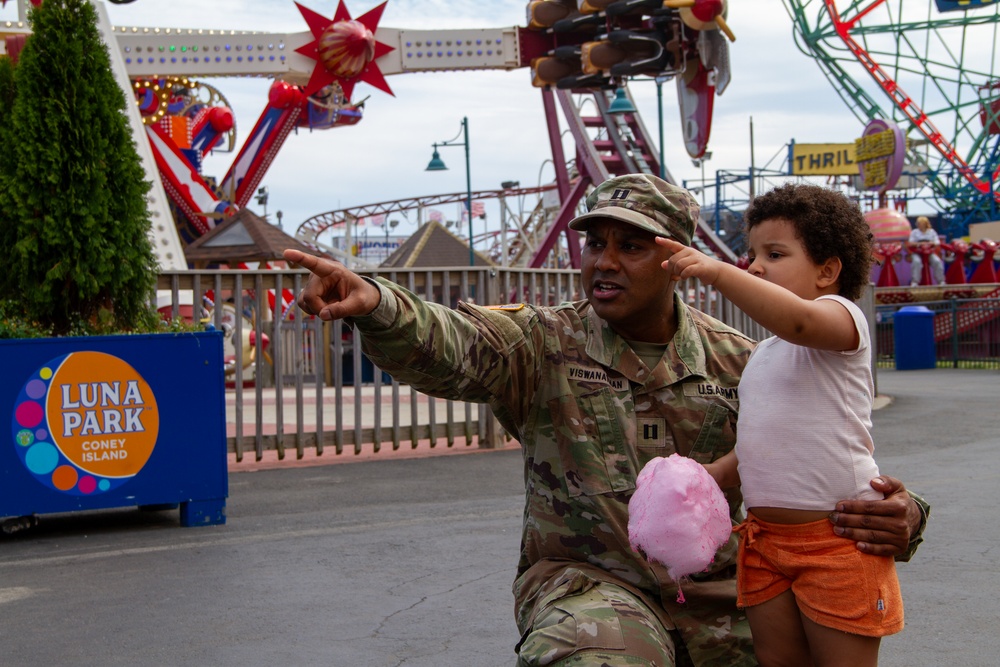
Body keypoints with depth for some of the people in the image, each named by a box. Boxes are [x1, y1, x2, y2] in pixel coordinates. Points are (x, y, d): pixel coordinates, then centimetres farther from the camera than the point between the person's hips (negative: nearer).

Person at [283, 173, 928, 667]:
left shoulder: (736, 362, 5)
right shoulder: (544, 345, -2)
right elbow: (446, 344, -22)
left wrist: (898, 517, -16)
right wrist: (374, 302, -45)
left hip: (717, 593, 4)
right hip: (590, 584, -4)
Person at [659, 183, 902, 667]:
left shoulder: (842, 316, -6)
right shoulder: (761, 355, 20)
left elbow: (799, 320, -32)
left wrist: (715, 271, -39)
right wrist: (715, 473, 6)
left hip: (836, 533, -8)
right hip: (764, 537, 8)